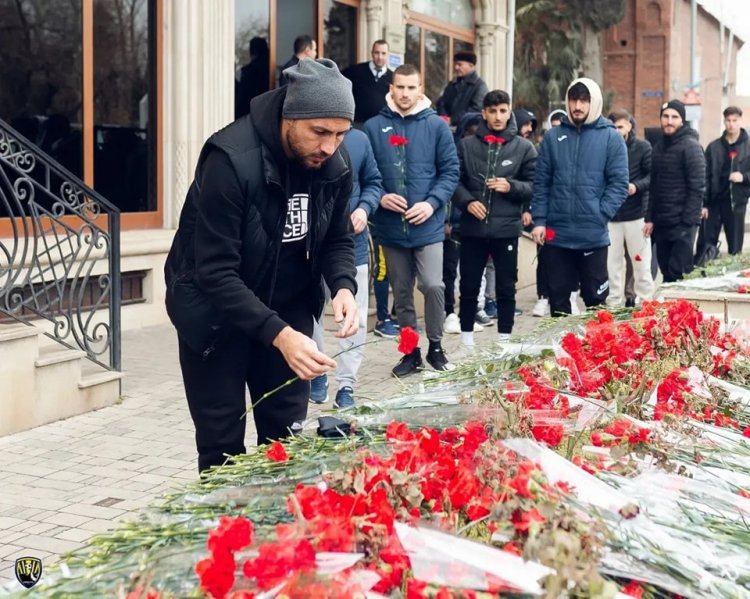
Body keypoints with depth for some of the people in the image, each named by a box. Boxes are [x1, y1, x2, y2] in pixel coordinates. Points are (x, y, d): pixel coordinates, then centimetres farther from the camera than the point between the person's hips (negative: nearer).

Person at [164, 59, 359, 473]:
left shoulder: (334, 165, -10)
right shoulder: (231, 159, -29)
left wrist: (343, 286, -20)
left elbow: (337, 239, 3)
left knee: (287, 439, 10)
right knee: (223, 449, 1)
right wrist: (278, 334, -40)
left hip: (287, 309, 5)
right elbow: (216, 271, -31)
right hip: (215, 314, -5)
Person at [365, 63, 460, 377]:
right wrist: (379, 197, -12)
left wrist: (432, 203, -14)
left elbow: (450, 170, -1)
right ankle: (410, 351, 24)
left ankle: (435, 346, 10)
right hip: (391, 227, 2)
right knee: (401, 293, 11)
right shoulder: (373, 127, 2)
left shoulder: (436, 125, -1)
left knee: (432, 286, -12)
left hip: (428, 225, -2)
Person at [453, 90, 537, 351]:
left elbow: (535, 186, 1)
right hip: (473, 228, 1)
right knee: (469, 286, 9)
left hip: (506, 228, 0)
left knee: (506, 287, 8)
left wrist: (511, 186, -15)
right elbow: (454, 180, 5)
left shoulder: (524, 147, 3)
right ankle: (467, 336, 21)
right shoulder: (467, 145, 5)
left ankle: (504, 338, 19)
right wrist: (467, 201, -11)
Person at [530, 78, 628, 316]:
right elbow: (541, 182, 7)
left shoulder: (611, 137, 0)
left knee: (595, 299, 6)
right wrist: (539, 220, -2)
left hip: (594, 237, -2)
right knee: (558, 298, 10)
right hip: (556, 235, 2)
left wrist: (599, 216, -13)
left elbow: (619, 183, -4)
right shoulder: (552, 137, 8)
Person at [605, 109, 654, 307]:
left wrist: (637, 186, -20)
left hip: (636, 214, -3)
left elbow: (652, 175, -5)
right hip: (610, 216, 3)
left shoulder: (642, 147, 0)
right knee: (612, 264, 7)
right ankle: (614, 304, 15)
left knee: (641, 263, 3)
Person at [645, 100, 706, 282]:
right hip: (661, 221, 7)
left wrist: (688, 220, -18)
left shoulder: (690, 146, -8)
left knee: (679, 274, -8)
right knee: (666, 272, 11)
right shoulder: (659, 147, 14)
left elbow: (697, 186, -13)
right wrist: (650, 218, 11)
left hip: (682, 222, -7)